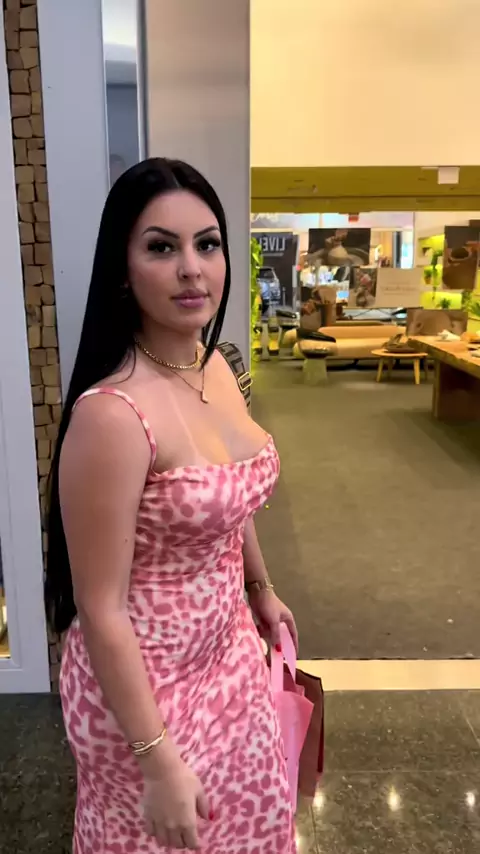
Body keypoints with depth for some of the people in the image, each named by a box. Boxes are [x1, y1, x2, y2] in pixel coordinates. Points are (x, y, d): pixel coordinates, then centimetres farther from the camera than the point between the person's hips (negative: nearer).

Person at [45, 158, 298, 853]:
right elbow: (100, 609, -24)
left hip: (228, 651, 8)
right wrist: (156, 760, -18)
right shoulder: (112, 414, -30)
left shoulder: (215, 365, -5)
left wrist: (261, 590, 20)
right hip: (148, 679, -7)